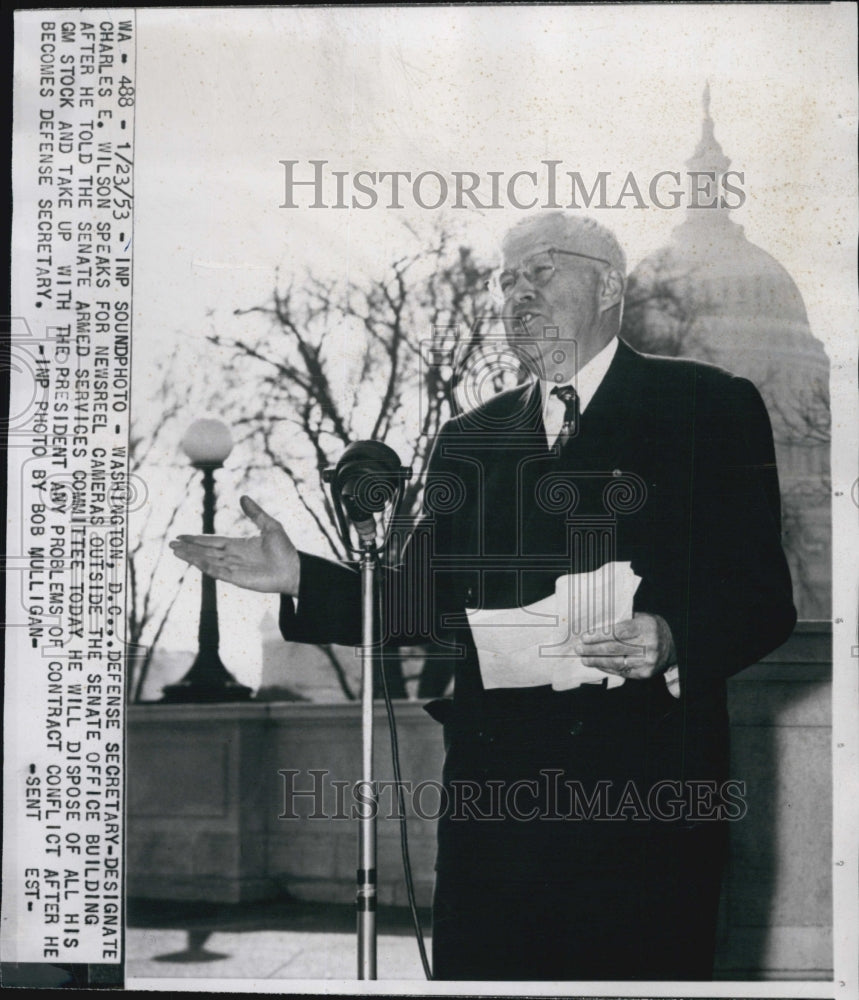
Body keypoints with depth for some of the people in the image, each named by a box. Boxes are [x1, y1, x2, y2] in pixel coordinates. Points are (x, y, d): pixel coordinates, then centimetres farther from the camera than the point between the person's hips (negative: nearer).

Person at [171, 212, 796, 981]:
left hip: (645, 798, -4)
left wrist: (672, 641, -21)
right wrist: (300, 578, 1)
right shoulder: (470, 439, 16)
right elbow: (426, 607, 13)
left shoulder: (708, 407, 2)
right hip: (492, 791, 4)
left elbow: (765, 597, -3)